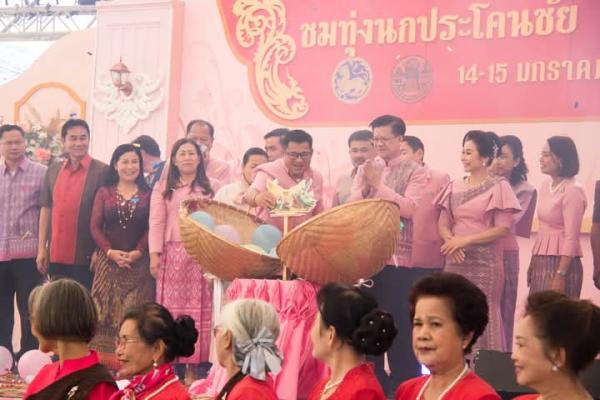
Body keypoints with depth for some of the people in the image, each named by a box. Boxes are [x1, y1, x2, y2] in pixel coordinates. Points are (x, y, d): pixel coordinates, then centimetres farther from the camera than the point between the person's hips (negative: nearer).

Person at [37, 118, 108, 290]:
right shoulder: (53, 171, 11)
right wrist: (42, 248, 8)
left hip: (86, 257, -5)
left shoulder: (102, 171, -5)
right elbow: (46, 209, 13)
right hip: (56, 256, 5)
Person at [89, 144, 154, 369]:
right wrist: (110, 251, -9)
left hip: (138, 263, -1)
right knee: (107, 314, -2)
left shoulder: (148, 195, 6)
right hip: (108, 261, 1)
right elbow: (95, 226, 4)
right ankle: (104, 363, 0)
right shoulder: (104, 193, 9)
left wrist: (138, 252, -13)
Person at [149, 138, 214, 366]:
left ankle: (198, 363, -2)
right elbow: (157, 222, 4)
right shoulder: (163, 188, 11)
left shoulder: (210, 189, 11)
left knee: (200, 308, -3)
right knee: (172, 306, -2)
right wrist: (154, 255, -5)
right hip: (173, 253, 0)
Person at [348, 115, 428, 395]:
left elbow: (410, 208, -15)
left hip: (399, 257, -5)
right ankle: (373, 381, 21)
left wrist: (379, 185, -16)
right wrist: (365, 187, -15)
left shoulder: (415, 172, -1)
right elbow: (350, 207, 4)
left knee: (399, 323, -2)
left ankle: (404, 383, 7)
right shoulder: (365, 169, 12)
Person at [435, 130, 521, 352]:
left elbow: (503, 228, -9)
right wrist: (451, 242, -12)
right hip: (456, 262, 5)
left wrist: (465, 240, -14)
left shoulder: (499, 186, -3)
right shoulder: (454, 187, 11)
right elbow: (443, 224, 10)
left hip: (485, 263, -5)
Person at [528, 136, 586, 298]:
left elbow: (571, 238, -16)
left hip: (561, 263, -8)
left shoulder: (572, 191, -13)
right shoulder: (546, 185, 10)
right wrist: (533, 263, 15)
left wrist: (560, 275, -19)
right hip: (540, 262, 8)